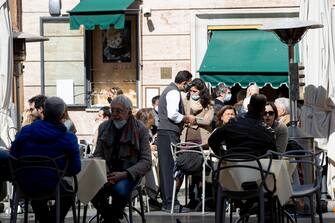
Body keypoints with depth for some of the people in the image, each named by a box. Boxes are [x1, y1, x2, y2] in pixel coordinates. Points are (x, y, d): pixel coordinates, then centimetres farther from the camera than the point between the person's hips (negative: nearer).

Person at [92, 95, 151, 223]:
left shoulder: (140, 129, 0)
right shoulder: (104, 127, 11)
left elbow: (146, 161, -4)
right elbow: (98, 155, 12)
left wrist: (125, 174, -19)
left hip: (129, 173, -3)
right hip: (108, 171, 3)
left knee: (120, 188, -37)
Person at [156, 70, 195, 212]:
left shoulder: (169, 90, 21)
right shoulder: (174, 92, -12)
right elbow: (172, 114, -22)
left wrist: (184, 120, 24)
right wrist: (187, 118, -9)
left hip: (163, 133, 11)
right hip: (169, 133, -11)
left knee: (166, 167, 10)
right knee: (171, 167, -11)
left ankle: (166, 201, 13)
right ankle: (170, 203, -13)